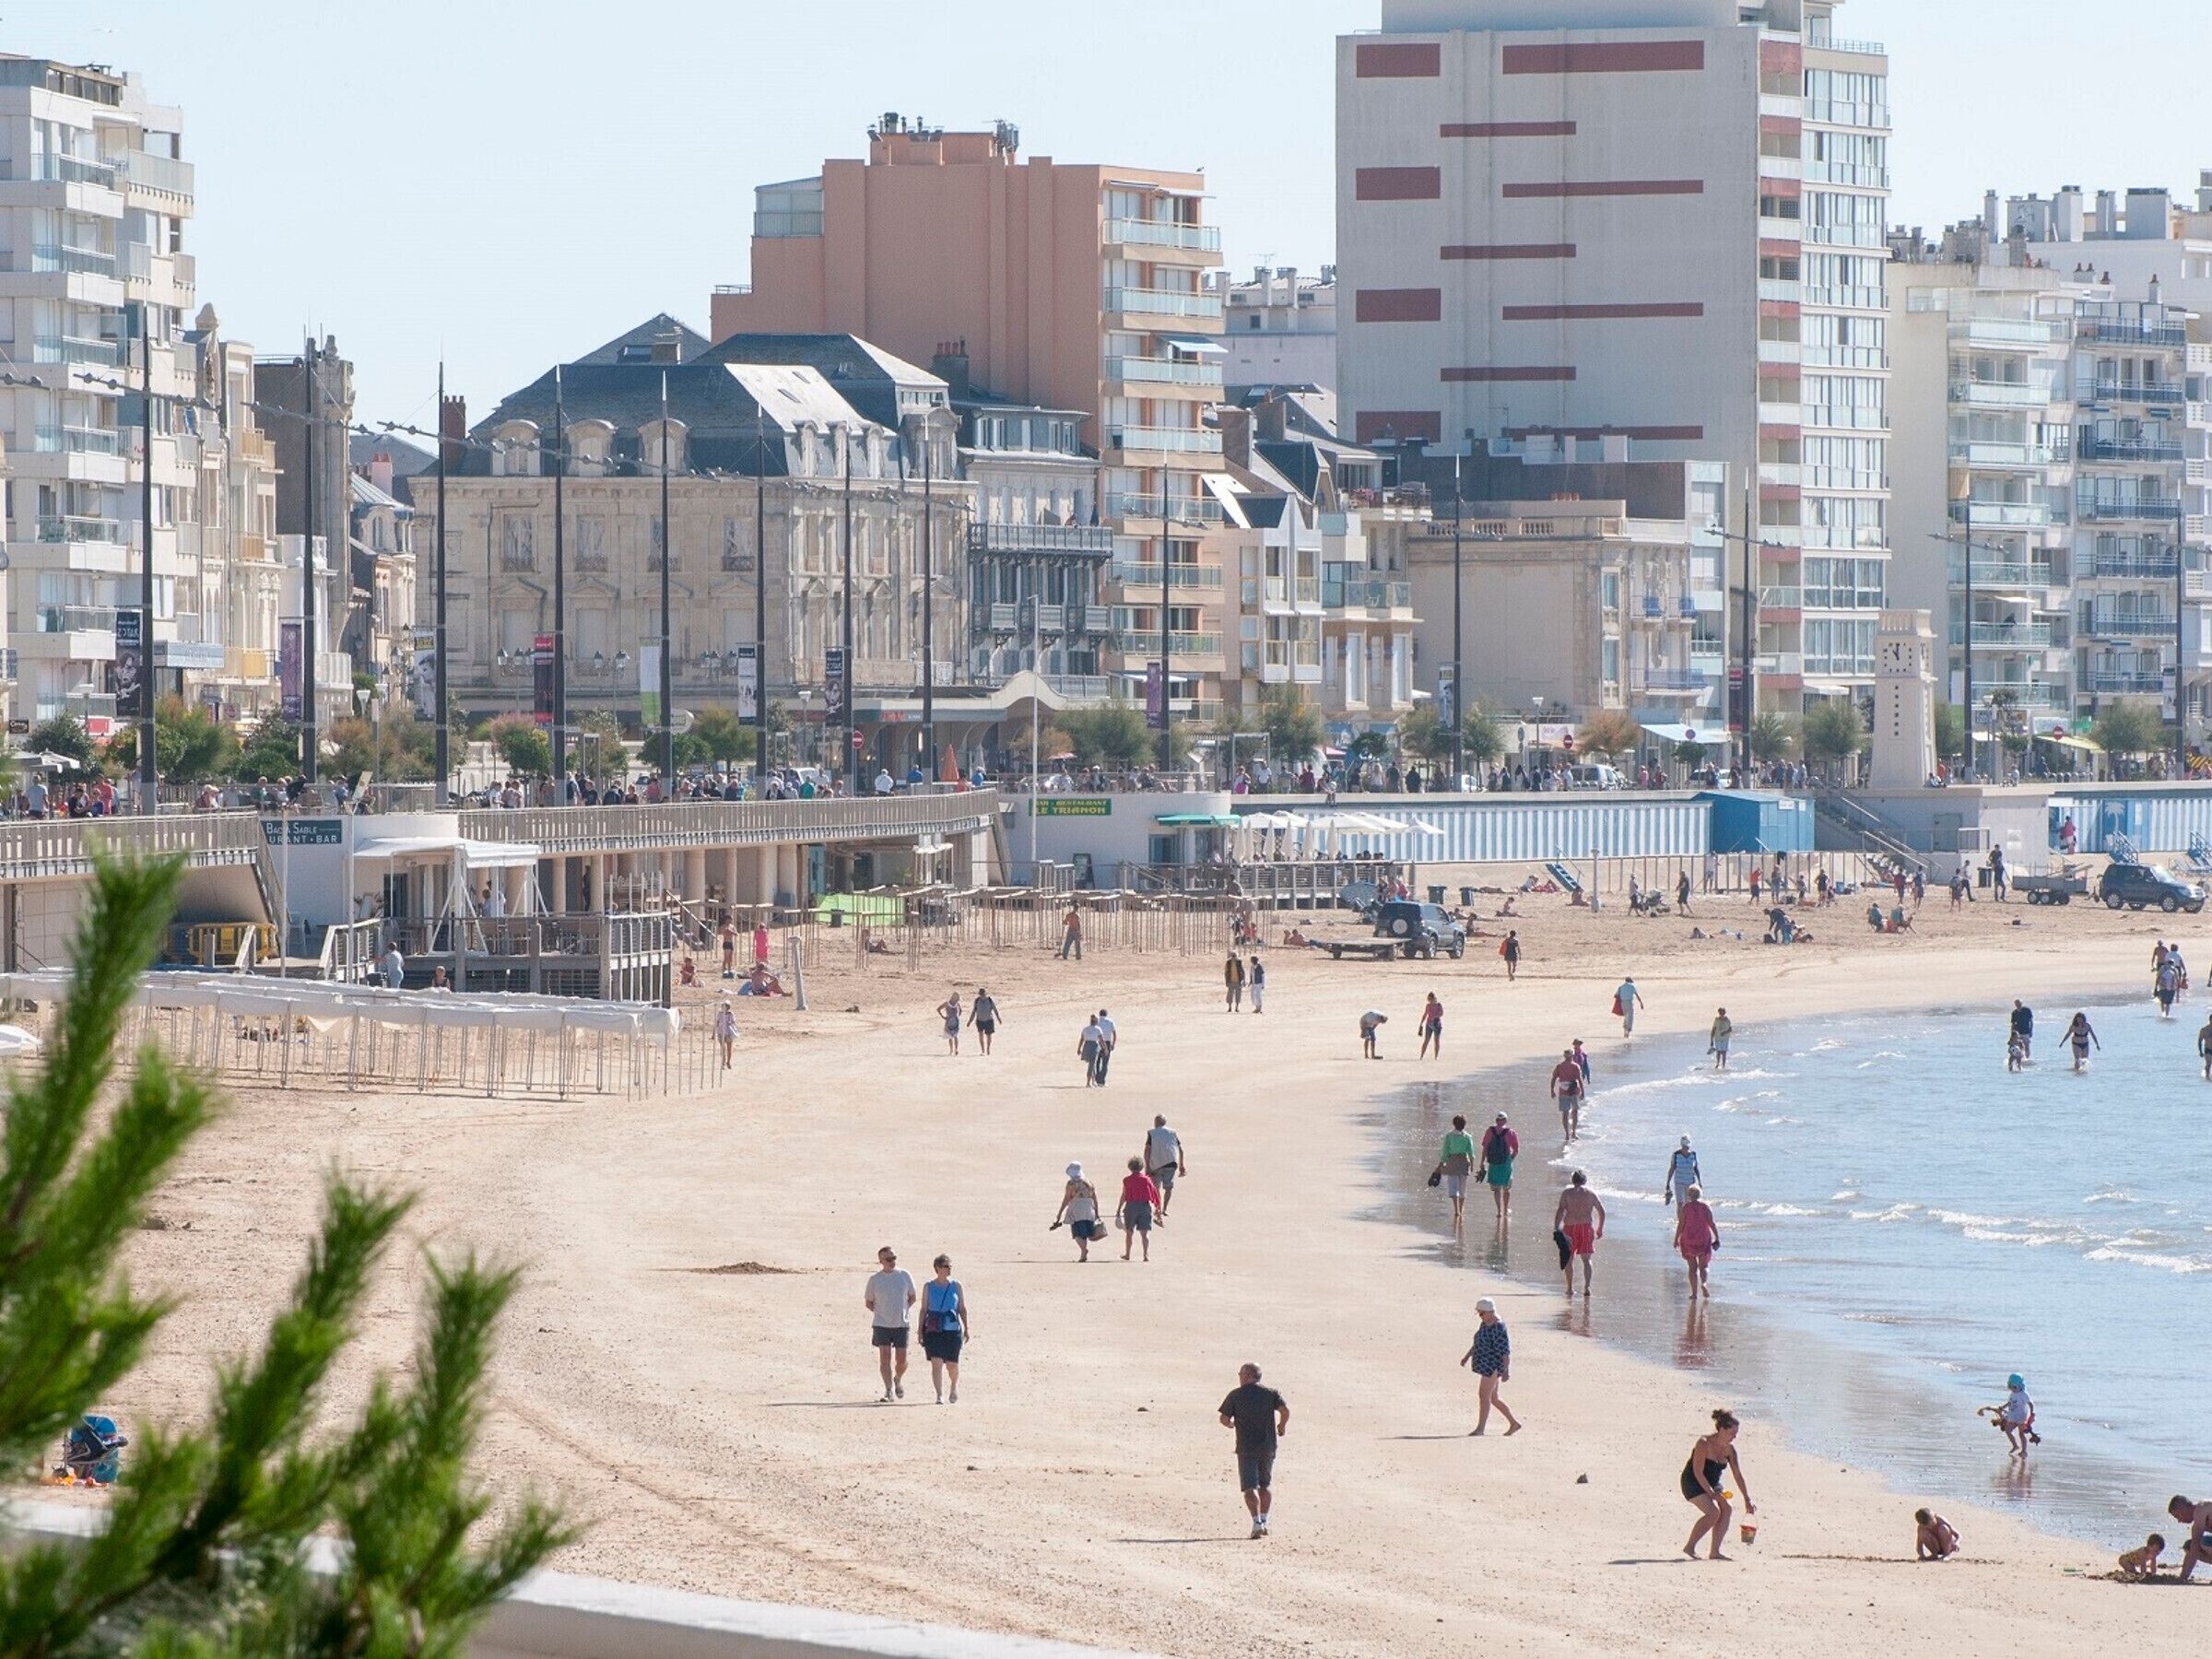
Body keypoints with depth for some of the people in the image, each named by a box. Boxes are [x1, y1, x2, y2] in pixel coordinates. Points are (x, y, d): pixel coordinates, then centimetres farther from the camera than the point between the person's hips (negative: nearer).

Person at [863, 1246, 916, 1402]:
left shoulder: (905, 1276, 3)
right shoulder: (874, 1279, 0)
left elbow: (912, 1297, 15)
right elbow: (868, 1302, 10)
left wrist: (904, 1311, 4)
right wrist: (880, 1313, 1)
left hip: (901, 1324, 1)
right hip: (881, 1324, -1)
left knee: (902, 1359, 2)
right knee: (885, 1357, -9)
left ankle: (898, 1380, 32)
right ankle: (888, 1390, -4)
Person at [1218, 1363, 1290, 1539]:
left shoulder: (1235, 1395, -1)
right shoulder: (1271, 1393, 3)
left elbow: (1224, 1419, -2)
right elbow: (1285, 1410, -10)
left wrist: (1231, 1424, 21)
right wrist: (1282, 1426, 9)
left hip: (1246, 1447, -3)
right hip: (1268, 1446, 3)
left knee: (1250, 1487, -3)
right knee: (1266, 1484, 18)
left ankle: (1257, 1523, -18)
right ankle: (1264, 1521, 12)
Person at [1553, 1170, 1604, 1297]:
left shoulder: (1567, 1193, 0)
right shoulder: (1591, 1194, 7)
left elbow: (1560, 1211, -10)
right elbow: (1602, 1212, 12)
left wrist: (1556, 1229, -14)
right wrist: (1600, 1229, 24)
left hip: (1570, 1227, -1)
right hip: (1587, 1226, 1)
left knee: (1569, 1259, 13)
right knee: (1586, 1260, 5)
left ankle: (1570, 1288, 17)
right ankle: (1587, 1287, -10)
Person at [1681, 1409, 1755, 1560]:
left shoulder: (1729, 1449, -1)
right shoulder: (1704, 1444, -22)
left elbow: (1738, 1475, 1)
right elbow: (1698, 1472, -24)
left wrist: (1747, 1500, -3)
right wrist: (1712, 1493, -27)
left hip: (1712, 1485, 8)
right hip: (1693, 1484, -8)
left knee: (1726, 1509, -10)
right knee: (1714, 1512, -23)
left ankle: (1714, 1552, -7)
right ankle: (1690, 1547, -14)